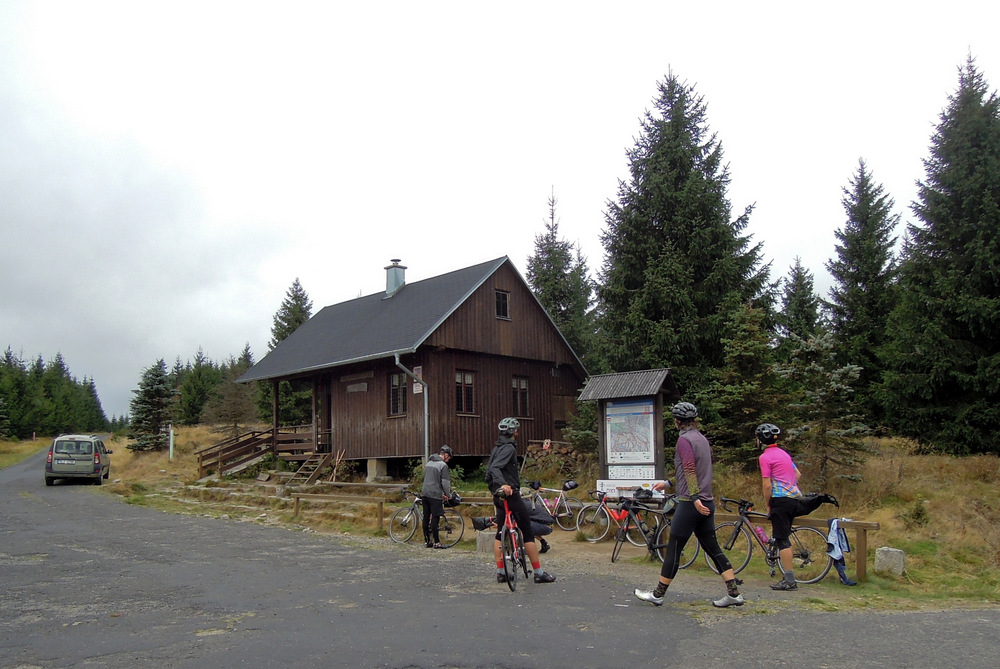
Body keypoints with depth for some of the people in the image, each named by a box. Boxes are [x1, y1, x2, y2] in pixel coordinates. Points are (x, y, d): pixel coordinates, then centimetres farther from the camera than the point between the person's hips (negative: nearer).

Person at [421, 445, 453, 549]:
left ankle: (427, 541, 15)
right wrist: (448, 495, 5)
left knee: (426, 518, 10)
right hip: (435, 495, -7)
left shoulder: (428, 463, 17)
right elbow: (445, 483, -11)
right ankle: (436, 542, 0)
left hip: (425, 494, 7)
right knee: (435, 519, -3)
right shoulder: (443, 465, -9)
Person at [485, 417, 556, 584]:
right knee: (528, 532, -3)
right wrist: (503, 484, -42)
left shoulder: (496, 449, 15)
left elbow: (489, 472, 19)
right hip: (511, 494, -9)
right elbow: (495, 468, -28)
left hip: (499, 496, 9)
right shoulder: (509, 448, -13)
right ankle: (539, 572, 0)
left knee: (500, 533, 11)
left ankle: (500, 572, 12)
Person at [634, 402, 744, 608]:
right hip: (707, 503, 9)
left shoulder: (684, 439, -11)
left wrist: (695, 499, -25)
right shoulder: (701, 438, 15)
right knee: (712, 548, 12)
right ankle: (734, 593, 10)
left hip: (691, 503, -8)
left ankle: (657, 594, 10)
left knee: (673, 549, 0)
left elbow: (690, 470, -20)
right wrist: (667, 483, 31)